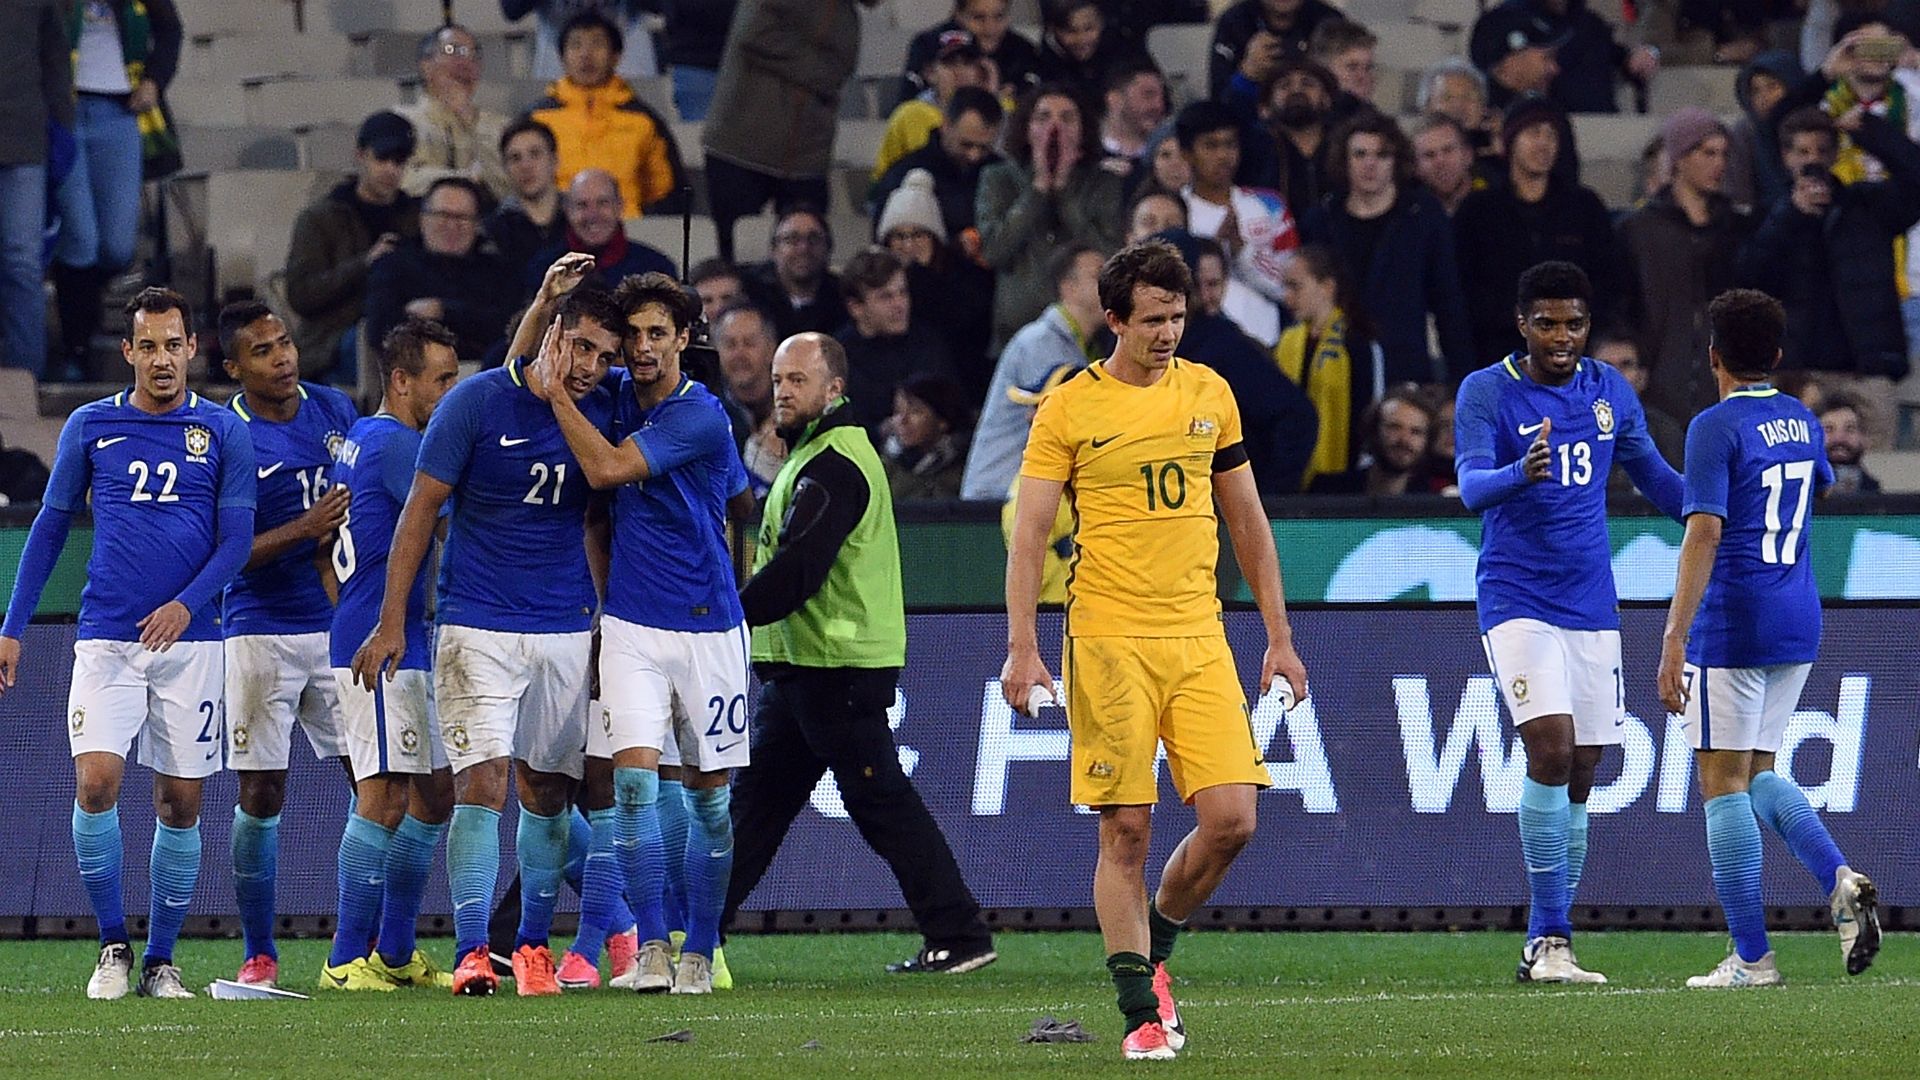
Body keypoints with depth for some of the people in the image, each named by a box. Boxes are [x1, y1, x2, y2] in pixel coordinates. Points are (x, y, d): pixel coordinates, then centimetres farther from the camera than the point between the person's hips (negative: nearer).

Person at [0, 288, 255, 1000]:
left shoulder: (223, 432, 4)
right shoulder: (90, 427, 6)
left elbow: (236, 540, 1)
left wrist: (186, 605, -15)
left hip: (190, 640, 0)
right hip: (106, 640, 0)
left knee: (180, 802, 2)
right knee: (96, 781, -16)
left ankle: (159, 961, 13)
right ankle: (113, 947, -2)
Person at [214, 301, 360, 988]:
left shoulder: (334, 410, 7)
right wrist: (305, 529, -22)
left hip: (340, 624, 4)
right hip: (261, 633, -4)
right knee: (261, 794, -2)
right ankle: (258, 954, 8)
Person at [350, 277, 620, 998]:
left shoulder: (602, 412, 4)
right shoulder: (477, 401, -8)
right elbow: (420, 510, -4)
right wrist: (390, 621, -6)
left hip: (568, 630, 4)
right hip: (477, 627, -4)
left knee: (547, 790, 8)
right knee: (482, 783, -14)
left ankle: (534, 946, 20)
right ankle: (471, 953, -15)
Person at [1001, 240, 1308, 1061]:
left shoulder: (1209, 394, 10)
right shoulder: (1068, 408, -1)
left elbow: (1247, 520, 17)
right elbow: (1029, 533, -2)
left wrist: (1279, 636, 15)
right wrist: (1022, 647, -11)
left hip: (1199, 638, 4)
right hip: (1108, 642, -3)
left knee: (1230, 818, -7)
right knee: (1126, 831, -4)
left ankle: (1153, 950, 18)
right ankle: (1141, 1013, 3)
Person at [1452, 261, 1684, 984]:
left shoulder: (1611, 393, 8)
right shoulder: (1485, 392, -6)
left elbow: (1655, 479, 20)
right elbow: (1471, 487, -20)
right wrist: (1520, 475, -41)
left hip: (1591, 605, 5)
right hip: (1517, 603, -5)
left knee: (1578, 780, 4)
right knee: (1551, 751, -20)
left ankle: (1546, 945, 11)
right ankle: (1549, 939, -16)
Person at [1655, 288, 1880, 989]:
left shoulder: (1717, 428, -12)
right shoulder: (1801, 421, 11)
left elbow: (1704, 534, -20)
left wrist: (1673, 642, -22)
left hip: (1732, 627, -7)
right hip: (1798, 625, 7)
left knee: (1724, 785, -1)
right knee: (1758, 775, 17)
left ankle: (1751, 958, -3)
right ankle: (1841, 883, -6)